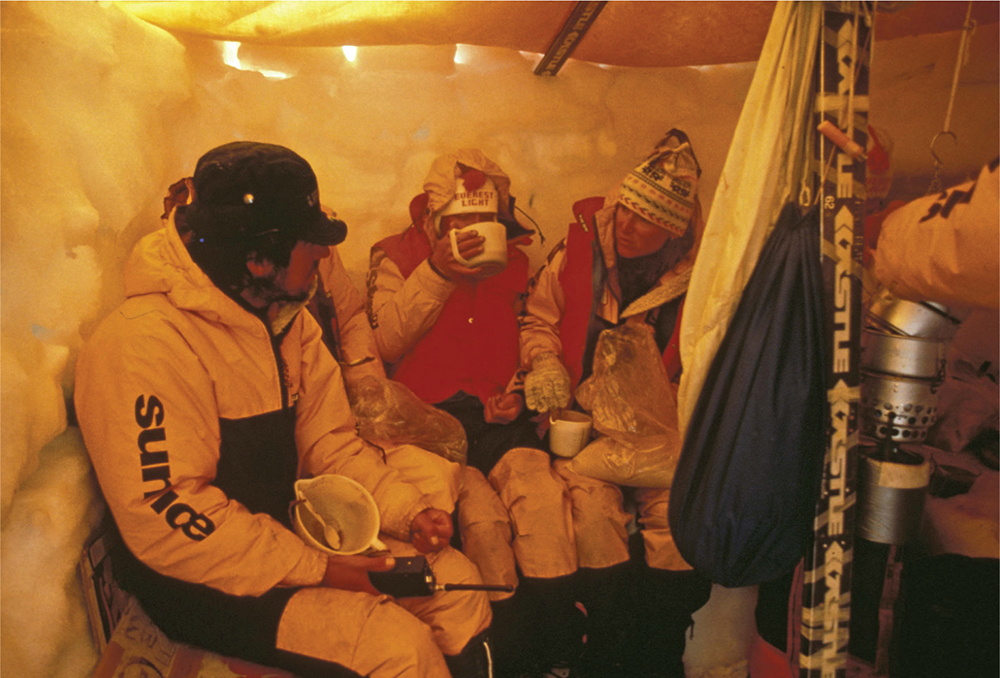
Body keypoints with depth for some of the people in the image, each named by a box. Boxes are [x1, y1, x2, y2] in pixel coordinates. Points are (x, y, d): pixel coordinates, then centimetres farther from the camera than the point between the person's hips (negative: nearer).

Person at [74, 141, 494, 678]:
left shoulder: (286, 317, 4)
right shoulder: (146, 345, -24)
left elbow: (329, 440, 6)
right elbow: (167, 523, -26)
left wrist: (409, 512, -8)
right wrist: (320, 572, -22)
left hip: (290, 528, 8)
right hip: (202, 583, -7)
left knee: (458, 581, -1)